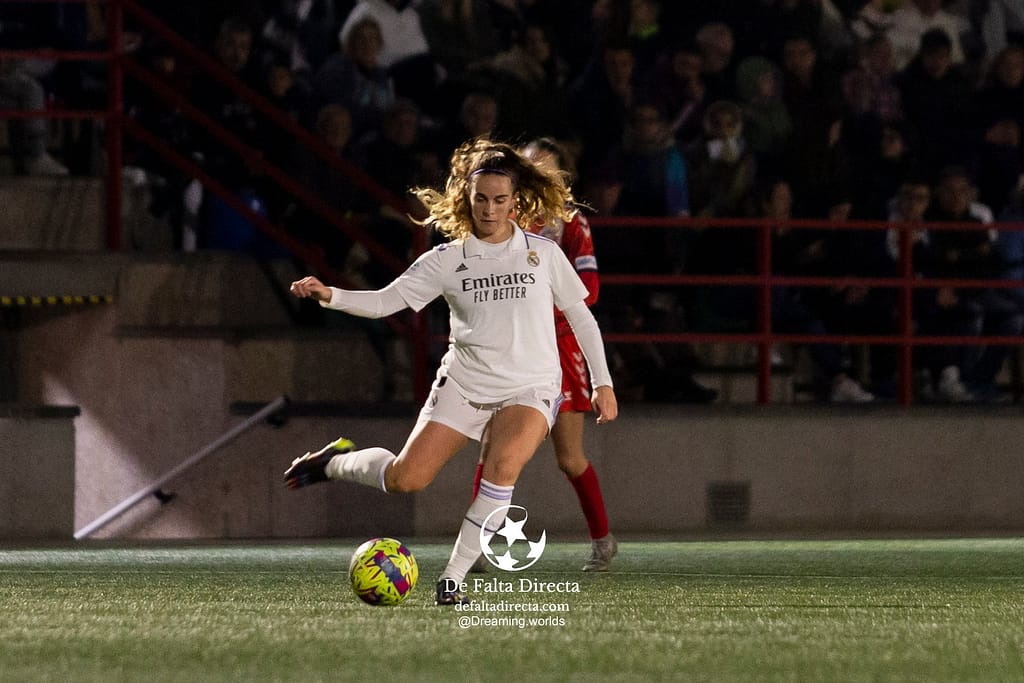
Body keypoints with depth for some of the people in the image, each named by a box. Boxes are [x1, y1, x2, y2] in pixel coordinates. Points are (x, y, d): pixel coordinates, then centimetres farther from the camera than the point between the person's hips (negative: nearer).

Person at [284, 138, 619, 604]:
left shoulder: (542, 253, 2)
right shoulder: (448, 259, 1)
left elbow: (581, 316, 11)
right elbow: (384, 301, -4)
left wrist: (603, 382, 7)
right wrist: (330, 295, -21)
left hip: (529, 389, -1)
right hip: (463, 384, 1)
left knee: (503, 465, -31)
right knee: (405, 478, -10)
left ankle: (453, 578, -21)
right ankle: (337, 462, 24)